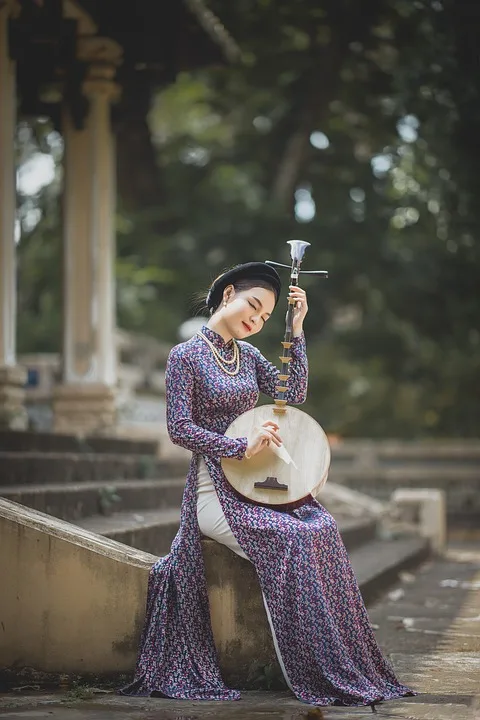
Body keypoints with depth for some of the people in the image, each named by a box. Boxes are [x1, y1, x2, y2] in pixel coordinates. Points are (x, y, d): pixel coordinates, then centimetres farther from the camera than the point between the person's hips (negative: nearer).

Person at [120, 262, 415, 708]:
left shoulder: (247, 354, 15)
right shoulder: (186, 356, -3)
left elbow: (293, 395, 4)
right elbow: (179, 428, -10)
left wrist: (296, 330, 0)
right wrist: (242, 447, -19)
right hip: (213, 490, -6)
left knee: (323, 528, -19)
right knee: (289, 541, -26)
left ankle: (345, 669, -16)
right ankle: (311, 675, -18)